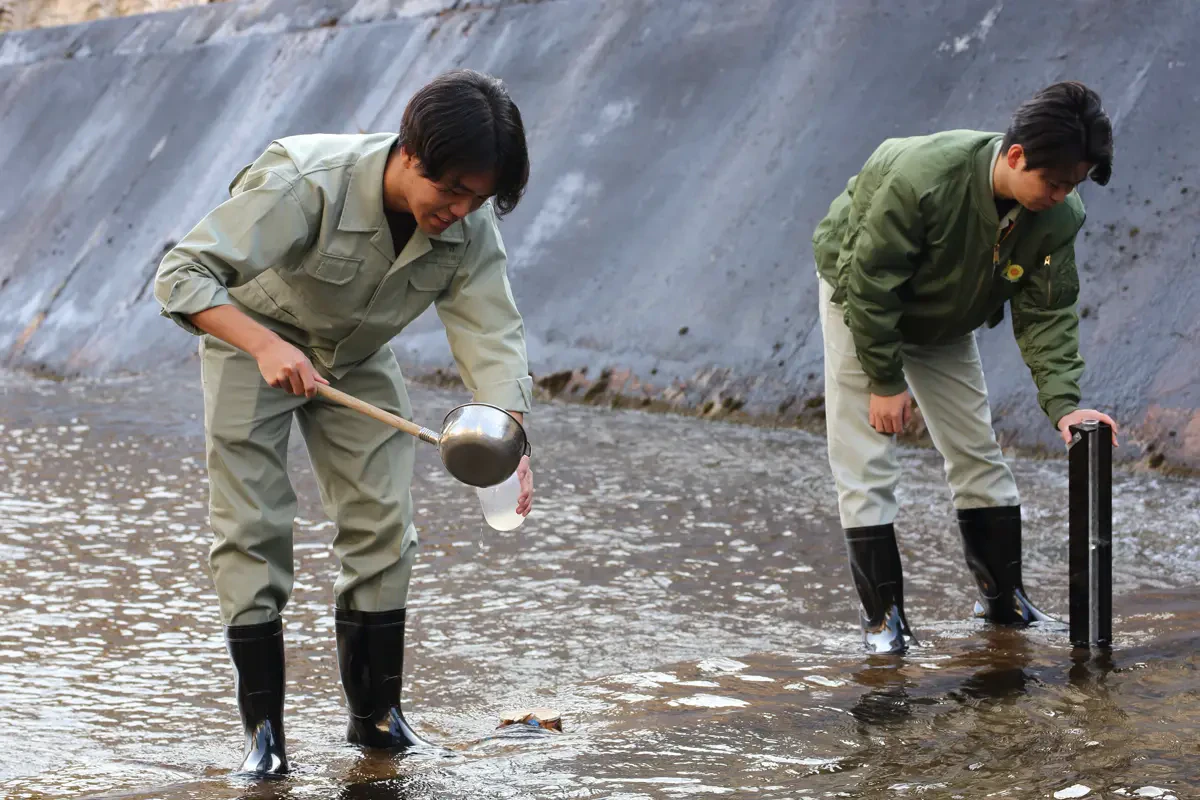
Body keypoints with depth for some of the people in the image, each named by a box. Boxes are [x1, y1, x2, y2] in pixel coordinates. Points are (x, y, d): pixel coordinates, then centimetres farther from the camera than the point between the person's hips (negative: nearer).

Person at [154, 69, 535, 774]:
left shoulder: (471, 228, -24)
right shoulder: (304, 184, -37)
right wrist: (266, 345, -51)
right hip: (251, 343, -4)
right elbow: (183, 273, -36)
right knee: (253, 530, -8)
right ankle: (263, 727, -2)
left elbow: (493, 339, -26)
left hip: (360, 360, 4)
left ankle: (377, 712, 13)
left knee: (384, 524, -1)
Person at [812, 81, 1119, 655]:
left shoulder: (1058, 218, -23)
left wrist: (1063, 404, -31)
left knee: (978, 456, 5)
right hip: (861, 300, -5)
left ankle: (1003, 598, 18)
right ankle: (882, 615, -3)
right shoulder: (923, 176, -39)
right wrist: (885, 381, -24)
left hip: (944, 322, 5)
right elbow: (869, 280, -30)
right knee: (866, 465, -9)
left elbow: (1046, 315, -17)